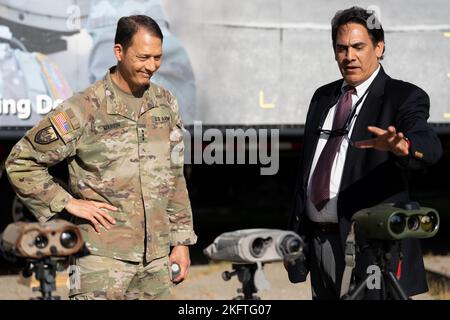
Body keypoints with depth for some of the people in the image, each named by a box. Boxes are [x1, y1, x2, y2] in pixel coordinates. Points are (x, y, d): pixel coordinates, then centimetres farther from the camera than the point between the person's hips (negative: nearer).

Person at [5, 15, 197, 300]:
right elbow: (20, 162, -5)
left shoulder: (166, 104, 8)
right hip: (103, 256, -5)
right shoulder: (85, 109, -9)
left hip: (156, 257, 5)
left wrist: (182, 241, 13)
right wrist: (68, 203, -9)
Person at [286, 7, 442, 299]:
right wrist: (295, 237, 17)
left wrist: (402, 146, -48)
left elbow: (430, 146, -24)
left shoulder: (403, 97, -5)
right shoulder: (323, 97, 15)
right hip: (317, 240, 6)